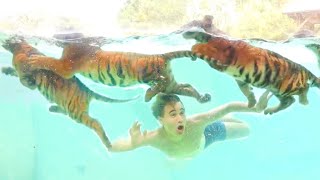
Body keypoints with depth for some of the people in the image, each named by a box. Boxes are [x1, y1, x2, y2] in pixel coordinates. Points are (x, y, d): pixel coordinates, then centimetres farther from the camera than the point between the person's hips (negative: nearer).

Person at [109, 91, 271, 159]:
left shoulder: (196, 122, -48)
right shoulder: (155, 137, -46)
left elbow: (228, 107, -45)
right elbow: (112, 147, -49)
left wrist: (256, 108, -58)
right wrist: (133, 143, -69)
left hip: (206, 133, -1)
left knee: (246, 130, 19)